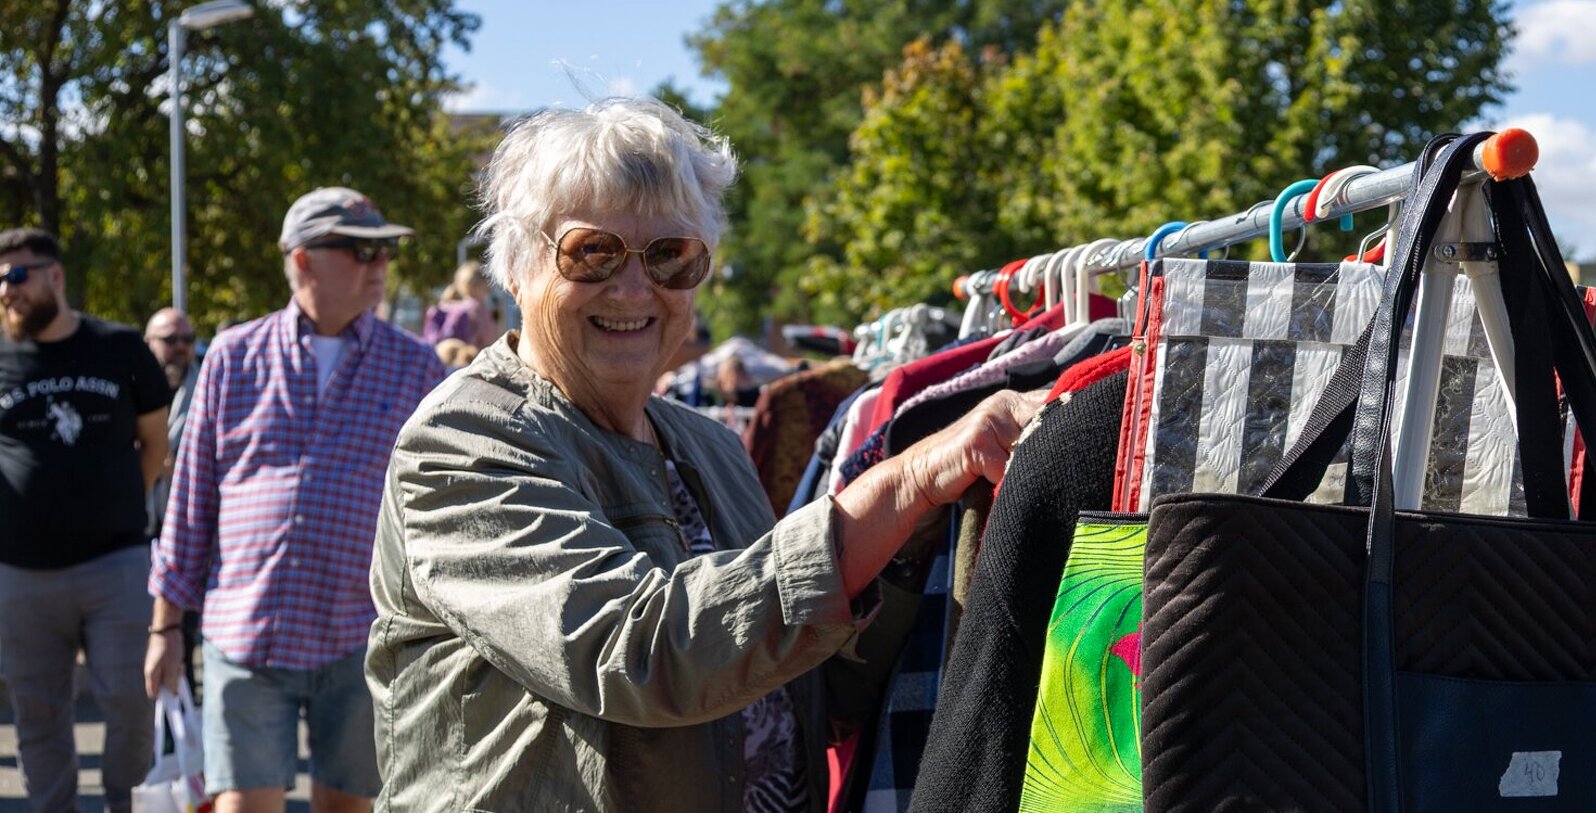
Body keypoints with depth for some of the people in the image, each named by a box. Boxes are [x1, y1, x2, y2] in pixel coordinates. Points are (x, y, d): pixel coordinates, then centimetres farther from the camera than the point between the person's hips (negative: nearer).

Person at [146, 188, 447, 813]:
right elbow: (191, 499, 9)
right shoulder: (234, 357, 5)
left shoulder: (415, 367, 5)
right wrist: (165, 626, 7)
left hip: (363, 640, 1)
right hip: (246, 637, 0)